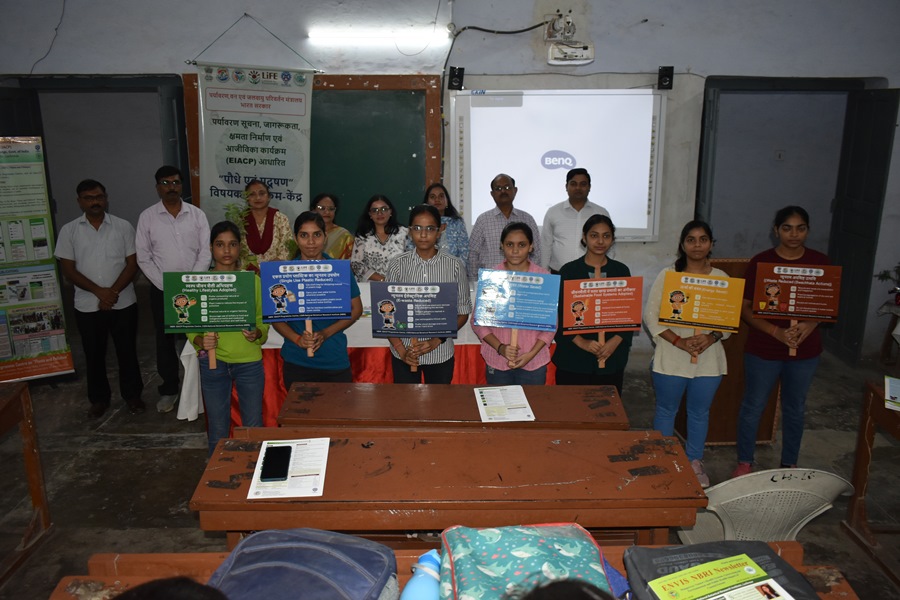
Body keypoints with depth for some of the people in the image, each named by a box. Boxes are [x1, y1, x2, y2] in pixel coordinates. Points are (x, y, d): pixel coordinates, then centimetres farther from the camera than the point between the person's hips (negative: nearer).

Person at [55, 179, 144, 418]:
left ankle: (132, 394, 24)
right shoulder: (69, 231, 0)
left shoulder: (123, 227, -1)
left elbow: (132, 264, -4)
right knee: (94, 354, 11)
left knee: (127, 351, 8)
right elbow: (68, 270, -3)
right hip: (87, 306, 1)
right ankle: (99, 398, 27)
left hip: (123, 303, -1)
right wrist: (99, 291, -15)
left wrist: (112, 292, -15)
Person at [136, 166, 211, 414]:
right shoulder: (147, 217, 0)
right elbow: (143, 258, -1)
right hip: (162, 290, 0)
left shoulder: (197, 214, 0)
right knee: (165, 341, 8)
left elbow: (205, 253, -3)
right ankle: (169, 389, 21)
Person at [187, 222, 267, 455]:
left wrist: (257, 334, -20)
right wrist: (200, 341, -20)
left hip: (249, 360, 0)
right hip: (213, 361, 0)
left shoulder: (253, 281, 0)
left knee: (253, 427, 11)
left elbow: (263, 321, 1)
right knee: (217, 431, 12)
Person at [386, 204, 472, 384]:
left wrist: (436, 341, -11)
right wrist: (400, 349, -10)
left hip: (440, 353, 0)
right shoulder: (398, 265, -4)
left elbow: (463, 312, -1)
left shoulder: (455, 266, -6)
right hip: (404, 353, 1)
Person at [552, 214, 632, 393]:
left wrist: (616, 341, -9)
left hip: (612, 356, 2)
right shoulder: (568, 271, 0)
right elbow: (559, 314, -3)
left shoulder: (621, 271, 7)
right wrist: (581, 342, -14)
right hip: (573, 358, -2)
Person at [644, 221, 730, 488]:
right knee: (666, 410, 10)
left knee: (700, 412, 16)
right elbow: (651, 315, -8)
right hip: (671, 357, -2)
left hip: (709, 358, 2)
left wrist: (713, 337, -15)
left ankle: (695, 462, 34)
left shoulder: (721, 279, 3)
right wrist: (679, 341, -18)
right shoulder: (668, 275, -5)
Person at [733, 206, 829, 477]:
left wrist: (809, 325, -15)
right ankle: (744, 463, 27)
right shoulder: (760, 262, -9)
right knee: (753, 406, 9)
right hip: (763, 350, -2)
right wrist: (776, 331, -21)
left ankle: (789, 465, 35)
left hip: (806, 350, 3)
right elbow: (745, 308, -7)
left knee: (795, 408, 17)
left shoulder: (820, 262, -1)